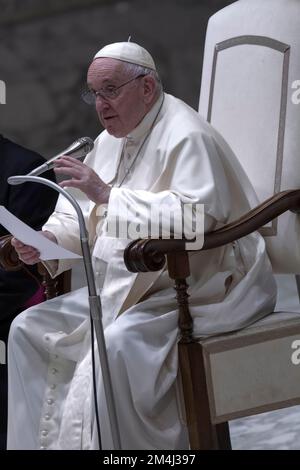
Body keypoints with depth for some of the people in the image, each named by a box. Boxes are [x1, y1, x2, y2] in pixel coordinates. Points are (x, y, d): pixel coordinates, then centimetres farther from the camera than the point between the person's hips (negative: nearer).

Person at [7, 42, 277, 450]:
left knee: (118, 346, -35)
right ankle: (40, 441, 4)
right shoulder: (111, 140, 14)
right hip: (126, 288, 10)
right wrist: (49, 241, -3)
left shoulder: (187, 137, -16)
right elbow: (84, 213, 20)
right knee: (29, 328, 2)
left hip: (199, 290, -10)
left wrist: (108, 193, -31)